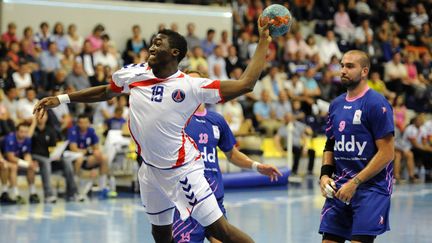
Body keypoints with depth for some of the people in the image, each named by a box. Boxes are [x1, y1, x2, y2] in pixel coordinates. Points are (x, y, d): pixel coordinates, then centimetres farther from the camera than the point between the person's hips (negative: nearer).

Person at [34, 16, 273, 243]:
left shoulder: (192, 86, -15)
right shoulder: (133, 73, -2)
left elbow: (245, 84, -17)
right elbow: (105, 92, 17)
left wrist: (264, 41, -18)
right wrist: (61, 99, 16)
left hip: (182, 169, -5)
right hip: (150, 169, 5)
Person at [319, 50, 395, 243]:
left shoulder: (377, 104, -10)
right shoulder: (336, 104, 12)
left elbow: (387, 154, -13)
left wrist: (355, 183, -16)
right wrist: (325, 175, 3)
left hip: (371, 186, -7)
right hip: (339, 188, 7)